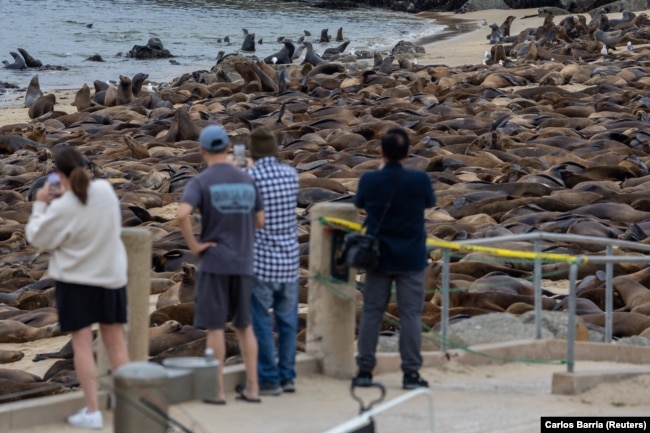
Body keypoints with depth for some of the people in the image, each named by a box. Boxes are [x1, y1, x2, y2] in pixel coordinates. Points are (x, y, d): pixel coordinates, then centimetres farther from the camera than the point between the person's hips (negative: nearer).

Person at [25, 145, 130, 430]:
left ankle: (92, 411, -2)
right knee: (115, 340, 13)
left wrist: (40, 204, 1)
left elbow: (37, 238, -9)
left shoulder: (63, 208, -21)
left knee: (82, 343, 0)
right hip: (111, 275, 5)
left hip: (75, 280, -5)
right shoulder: (105, 190, -7)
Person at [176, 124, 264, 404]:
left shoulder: (201, 182, -9)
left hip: (214, 263, -4)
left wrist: (193, 245, -13)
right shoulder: (247, 180, 5)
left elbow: (182, 214, -25)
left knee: (215, 326, 1)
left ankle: (218, 390, 3)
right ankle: (252, 388, 13)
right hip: (243, 263, 4)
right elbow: (260, 222, 10)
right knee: (244, 325, 13)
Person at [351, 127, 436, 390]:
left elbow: (359, 203, 11)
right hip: (411, 259, -1)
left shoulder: (370, 180, -11)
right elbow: (430, 202, 6)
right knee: (410, 314, 3)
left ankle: (365, 370, 11)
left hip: (378, 258, 1)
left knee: (371, 313, 9)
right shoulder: (419, 180, -14)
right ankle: (411, 372, 2)